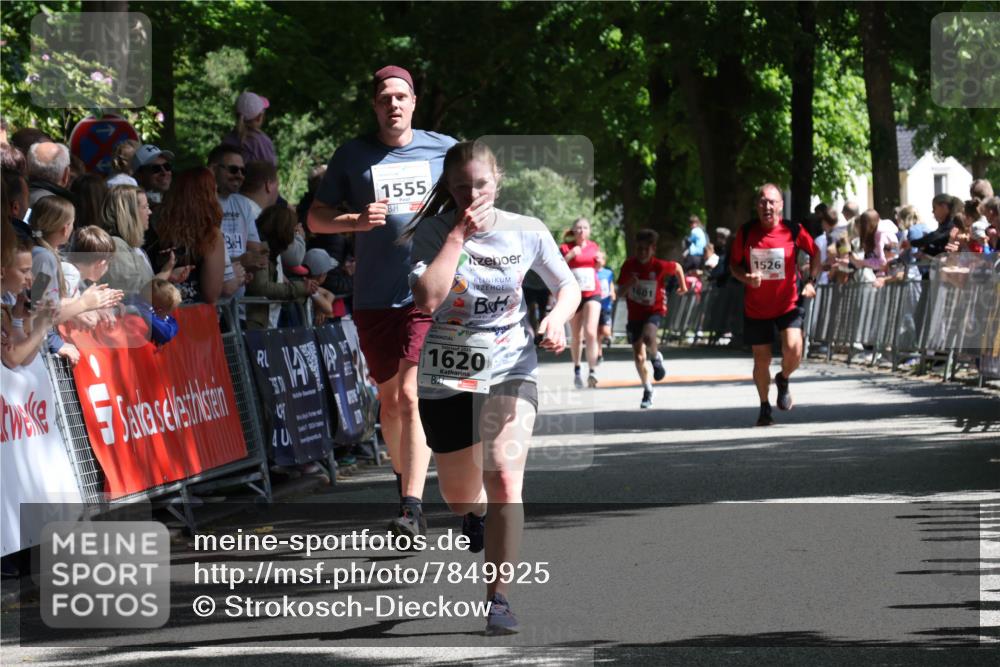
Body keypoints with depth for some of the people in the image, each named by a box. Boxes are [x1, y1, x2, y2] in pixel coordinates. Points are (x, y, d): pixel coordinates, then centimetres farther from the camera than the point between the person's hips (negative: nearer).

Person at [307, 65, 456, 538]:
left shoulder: (444, 150, 5)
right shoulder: (353, 156, 6)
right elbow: (315, 218, 8)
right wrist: (357, 221, -11)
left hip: (429, 291, -2)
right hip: (374, 298, 2)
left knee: (411, 396, -15)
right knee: (389, 400, 12)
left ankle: (413, 508, -19)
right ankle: (402, 478, 35)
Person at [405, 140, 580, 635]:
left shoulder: (527, 232, -6)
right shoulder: (432, 232, -11)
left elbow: (568, 286, 9)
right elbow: (427, 299, -27)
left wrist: (558, 316, -13)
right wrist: (458, 233, -24)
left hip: (509, 369, -1)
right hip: (445, 375, 1)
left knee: (504, 480, -22)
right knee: (459, 498, 15)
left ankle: (498, 598, -17)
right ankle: (477, 513, 55)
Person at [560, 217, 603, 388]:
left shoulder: (594, 247, 9)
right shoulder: (566, 248, -2)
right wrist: (570, 255, -25)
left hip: (592, 294, 1)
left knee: (591, 333, -15)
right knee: (577, 337, 8)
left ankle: (592, 371, -15)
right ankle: (576, 371, 27)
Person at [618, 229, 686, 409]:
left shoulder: (660, 266, -15)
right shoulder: (629, 265, -11)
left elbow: (677, 267, 6)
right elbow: (620, 291, -8)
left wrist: (683, 285, 19)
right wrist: (629, 284, -29)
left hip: (655, 310, -3)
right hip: (635, 313, 3)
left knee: (648, 336, -35)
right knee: (638, 356, 4)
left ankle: (656, 358, -2)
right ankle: (648, 390, 21)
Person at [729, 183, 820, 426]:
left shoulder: (793, 231, -9)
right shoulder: (746, 232, -6)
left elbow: (815, 253, 9)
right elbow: (734, 264, 5)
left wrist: (811, 281, -2)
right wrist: (746, 277, -16)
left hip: (788, 304, -1)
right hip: (756, 308, 1)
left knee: (793, 349, -21)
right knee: (761, 360, 7)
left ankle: (783, 380, 13)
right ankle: (765, 407, 28)